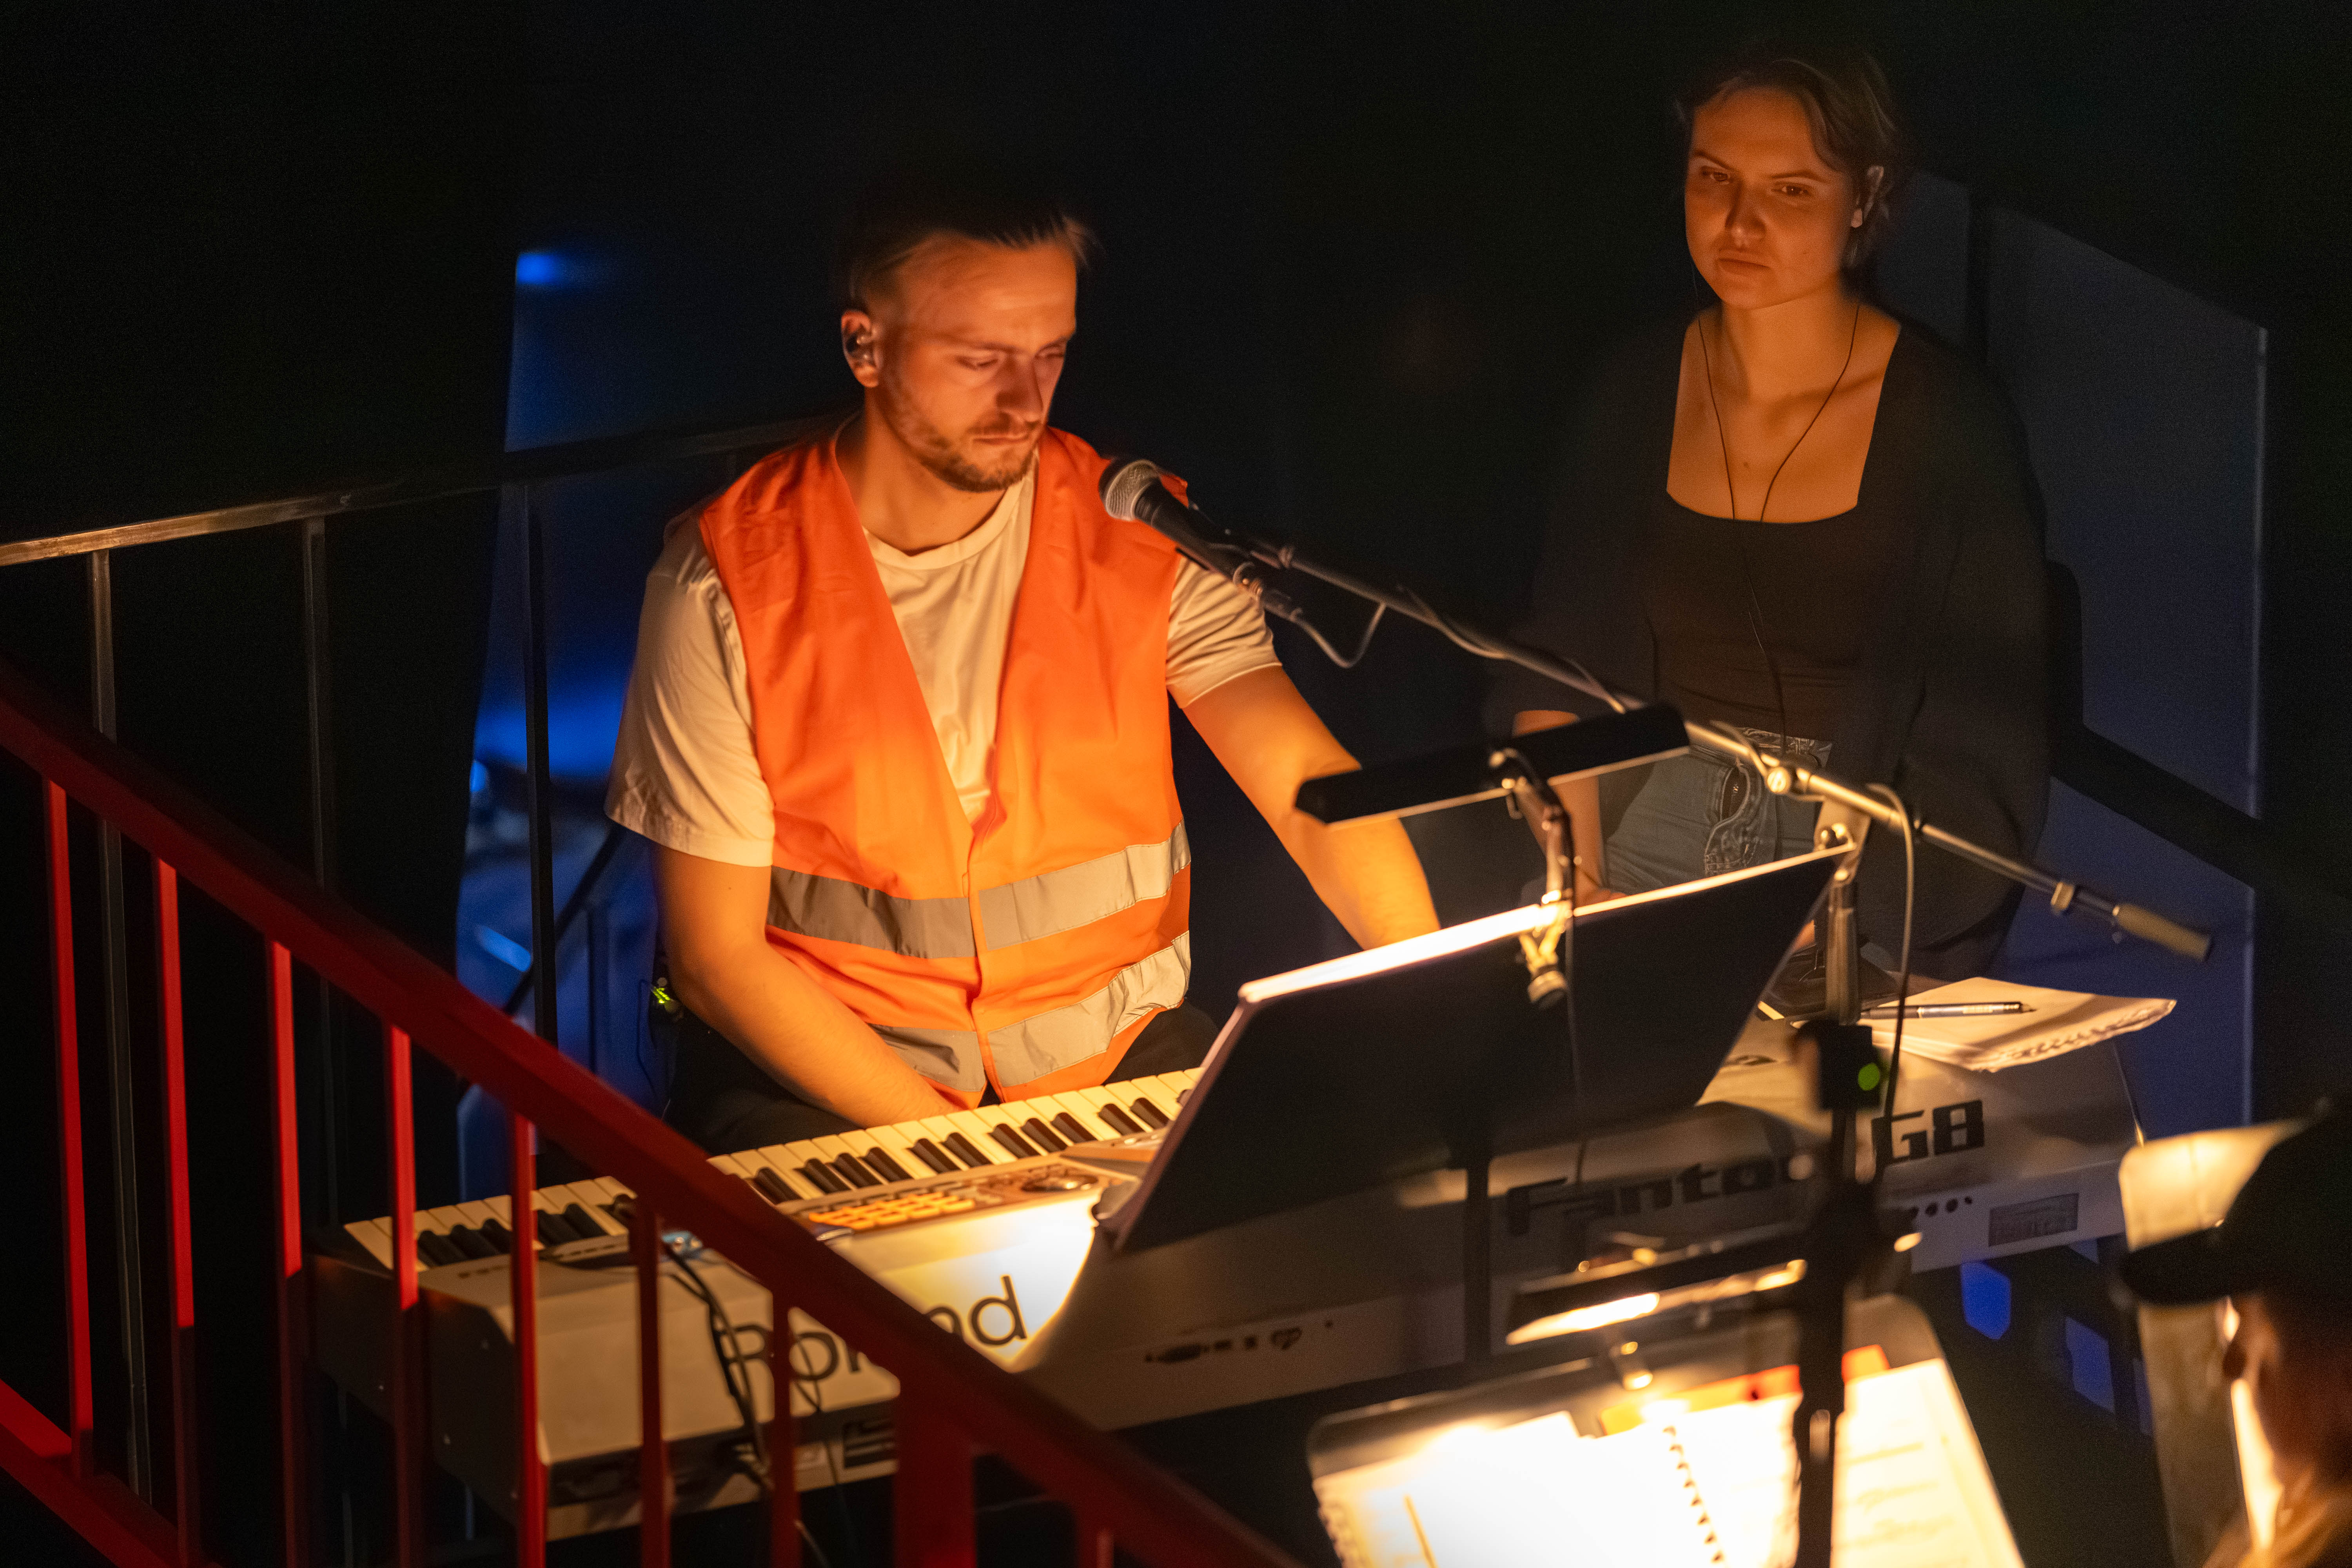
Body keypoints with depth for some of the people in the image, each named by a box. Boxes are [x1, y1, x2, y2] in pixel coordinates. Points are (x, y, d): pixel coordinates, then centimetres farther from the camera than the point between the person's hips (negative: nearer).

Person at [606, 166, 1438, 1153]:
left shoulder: (1139, 541, -1)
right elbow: (718, 956, -9)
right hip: (830, 1078, -3)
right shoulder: (726, 582, -9)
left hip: (1115, 1058, 3)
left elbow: (1309, 781, -10)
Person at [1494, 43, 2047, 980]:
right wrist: (1576, 882, -10)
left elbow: (1982, 759, -10)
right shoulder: (1634, 395, 6)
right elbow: (1555, 676, 7)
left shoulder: (1944, 422, -7)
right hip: (1655, 810, 4)